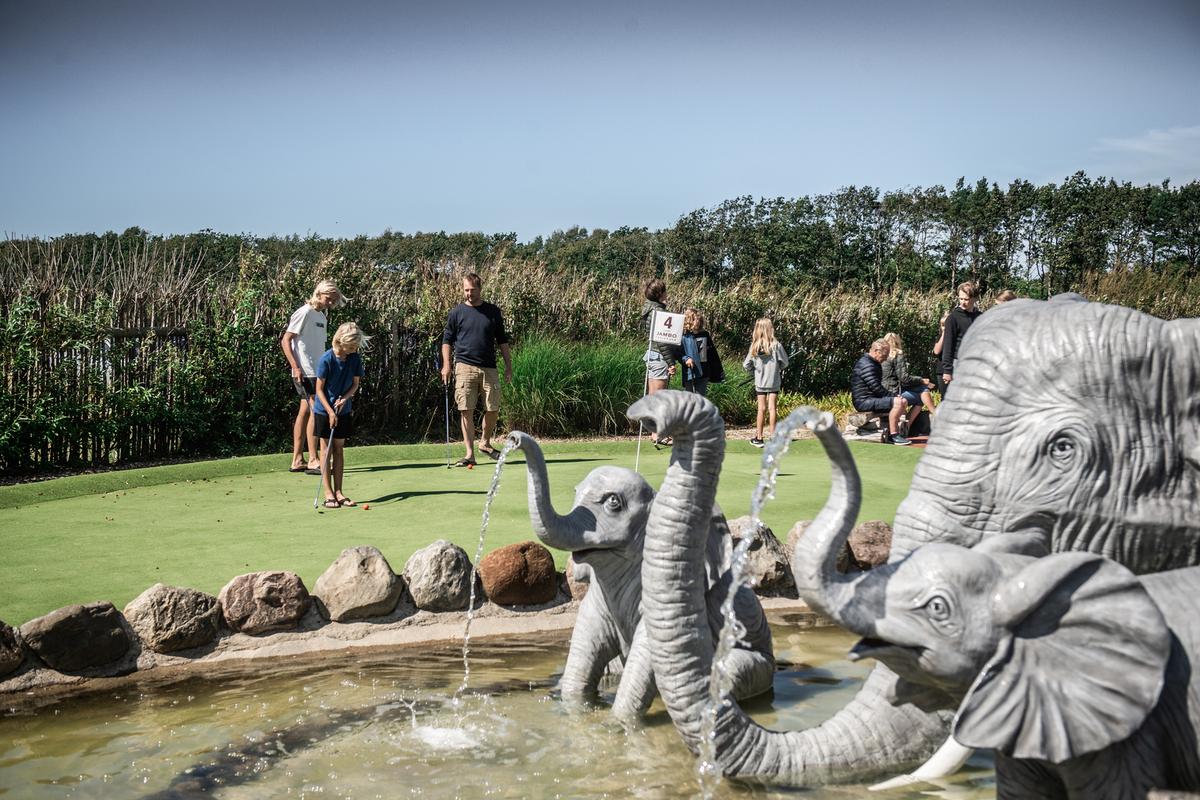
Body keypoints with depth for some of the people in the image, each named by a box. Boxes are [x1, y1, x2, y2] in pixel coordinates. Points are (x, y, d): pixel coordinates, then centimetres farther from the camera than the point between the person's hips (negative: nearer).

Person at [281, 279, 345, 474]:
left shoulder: (322, 317, 17)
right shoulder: (304, 313, -9)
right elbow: (286, 341, -12)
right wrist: (295, 367, -19)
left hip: (317, 372, 9)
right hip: (305, 372, -9)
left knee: (305, 412, 8)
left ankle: (297, 460, 11)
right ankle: (313, 461, -10)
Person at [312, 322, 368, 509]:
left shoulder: (355, 359, -7)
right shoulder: (326, 359, -19)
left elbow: (355, 384, 4)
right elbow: (319, 389, -14)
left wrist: (345, 399, -13)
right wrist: (330, 412, -18)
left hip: (344, 410, 4)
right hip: (324, 410, -4)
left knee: (339, 449, 8)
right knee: (326, 450, 1)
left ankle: (338, 492, 12)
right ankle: (328, 493, 3)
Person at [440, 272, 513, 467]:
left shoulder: (493, 312, 10)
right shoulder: (457, 312, 5)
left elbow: (502, 340, 15)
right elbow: (447, 340, 8)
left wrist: (508, 366, 9)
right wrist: (446, 364, -4)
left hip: (489, 368, 2)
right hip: (465, 367, -2)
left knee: (493, 409, 1)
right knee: (466, 410, -5)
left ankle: (485, 443, 25)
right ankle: (470, 453, -2)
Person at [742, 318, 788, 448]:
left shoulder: (754, 346, -8)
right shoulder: (776, 345, -12)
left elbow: (746, 365, -3)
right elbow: (784, 362, -4)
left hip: (760, 382, 1)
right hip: (774, 382, -1)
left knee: (761, 409, 6)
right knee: (772, 408, 5)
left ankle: (758, 438, 9)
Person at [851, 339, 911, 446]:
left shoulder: (875, 364, 18)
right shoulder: (866, 365, -17)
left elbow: (878, 387, 21)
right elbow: (876, 388, -23)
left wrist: (893, 395, 7)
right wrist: (893, 396, -13)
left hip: (872, 398, 11)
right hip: (864, 402, -11)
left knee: (904, 401, 10)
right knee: (897, 402, -24)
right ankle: (893, 435, -20)